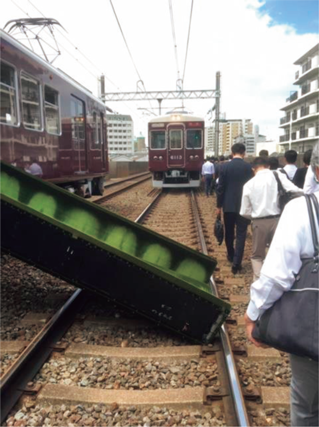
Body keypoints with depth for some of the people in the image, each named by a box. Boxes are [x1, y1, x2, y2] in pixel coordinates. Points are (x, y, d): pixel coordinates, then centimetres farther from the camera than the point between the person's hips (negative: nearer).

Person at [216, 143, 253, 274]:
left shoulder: (225, 166, -5)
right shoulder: (249, 167, -5)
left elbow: (220, 188, -5)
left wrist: (219, 206, 4)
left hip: (228, 205, 1)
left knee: (229, 233, 17)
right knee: (241, 234, 2)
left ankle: (231, 256, 34)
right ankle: (236, 263, -4)